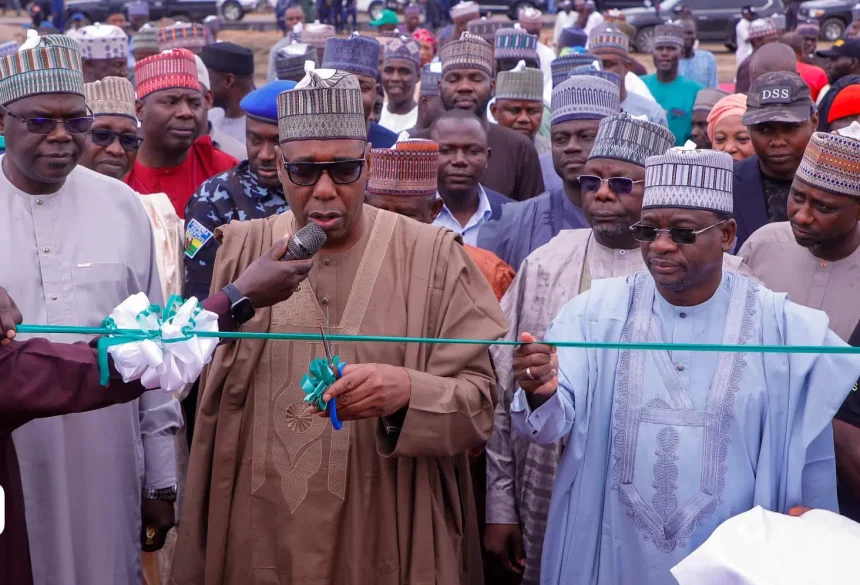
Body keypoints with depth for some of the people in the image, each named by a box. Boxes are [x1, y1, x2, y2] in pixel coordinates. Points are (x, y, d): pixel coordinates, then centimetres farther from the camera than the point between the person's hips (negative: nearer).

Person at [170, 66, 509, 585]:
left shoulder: (432, 256, -4)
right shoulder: (241, 251, 3)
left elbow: (481, 400, -7)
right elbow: (211, 407, 5)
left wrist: (408, 391, -28)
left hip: (387, 539, -1)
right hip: (260, 538, 2)